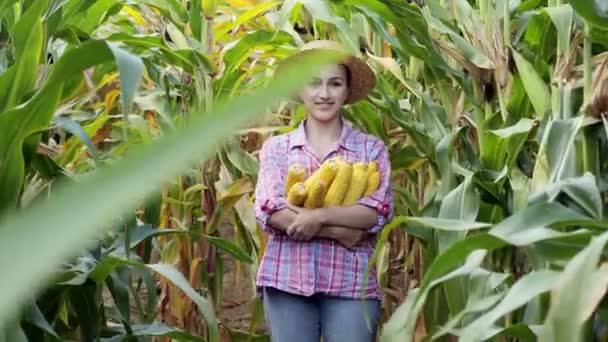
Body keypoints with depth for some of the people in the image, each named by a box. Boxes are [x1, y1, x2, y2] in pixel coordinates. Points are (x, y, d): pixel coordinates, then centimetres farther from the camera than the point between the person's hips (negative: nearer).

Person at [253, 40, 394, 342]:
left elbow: (378, 211, -6)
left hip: (351, 283, -1)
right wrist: (338, 231, -12)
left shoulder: (370, 148, 7)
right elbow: (268, 210, -5)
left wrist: (318, 217, -18)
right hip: (286, 280, 1)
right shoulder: (276, 148, 9)